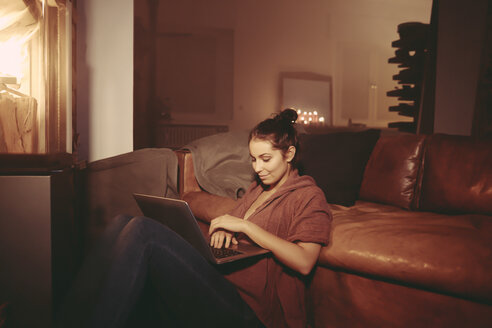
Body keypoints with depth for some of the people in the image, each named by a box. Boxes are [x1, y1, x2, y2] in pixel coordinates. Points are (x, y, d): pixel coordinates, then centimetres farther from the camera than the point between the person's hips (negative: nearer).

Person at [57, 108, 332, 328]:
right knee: (124, 223, -11)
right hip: (216, 279, 8)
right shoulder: (257, 188, 25)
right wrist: (224, 229, 1)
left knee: (143, 230, -25)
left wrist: (245, 225, -14)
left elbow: (304, 263, -12)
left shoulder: (309, 196, 3)